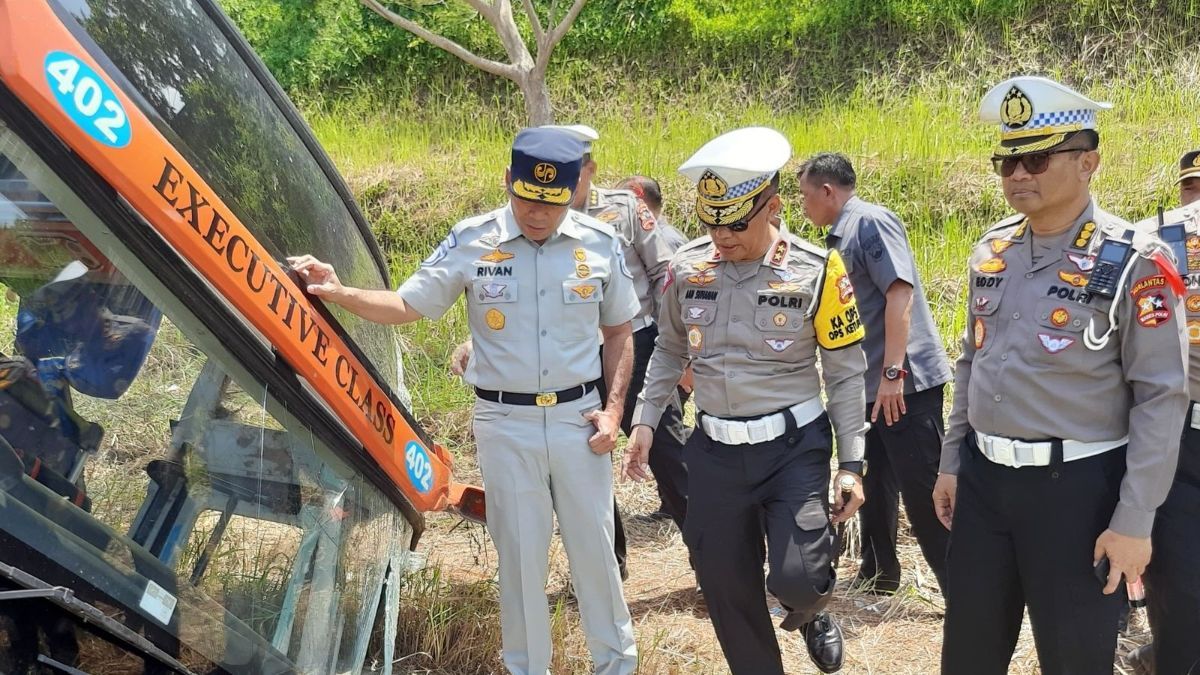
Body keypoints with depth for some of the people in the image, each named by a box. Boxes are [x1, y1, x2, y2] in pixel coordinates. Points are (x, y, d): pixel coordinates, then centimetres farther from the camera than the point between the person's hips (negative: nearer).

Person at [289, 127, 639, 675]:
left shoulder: (600, 243, -4)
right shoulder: (471, 241, -8)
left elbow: (619, 330, 7)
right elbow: (407, 306, -4)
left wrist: (614, 407, -1)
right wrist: (338, 292, -20)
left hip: (577, 417, 1)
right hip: (505, 424, -1)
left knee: (594, 548, 12)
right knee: (520, 558, 10)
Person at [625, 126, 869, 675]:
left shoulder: (816, 271, -9)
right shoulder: (687, 267, -1)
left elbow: (845, 372, -3)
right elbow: (669, 351, 14)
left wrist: (852, 463, -6)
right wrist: (645, 421, 7)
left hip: (795, 445, -3)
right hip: (714, 450, 3)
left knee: (797, 579, -14)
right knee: (725, 588, 9)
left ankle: (811, 613, 24)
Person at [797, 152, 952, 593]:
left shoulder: (870, 221, -11)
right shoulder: (840, 237, 16)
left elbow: (900, 292, -21)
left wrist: (893, 371, -25)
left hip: (905, 382, -10)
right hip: (872, 384, 10)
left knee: (923, 492, -7)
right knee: (875, 485, 18)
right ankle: (878, 573, 32)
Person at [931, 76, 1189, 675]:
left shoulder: (1133, 264, -13)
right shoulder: (991, 252, 5)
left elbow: (1161, 397, -13)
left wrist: (1134, 521, -15)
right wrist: (951, 464, 14)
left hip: (1075, 486, -5)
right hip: (982, 478, 6)